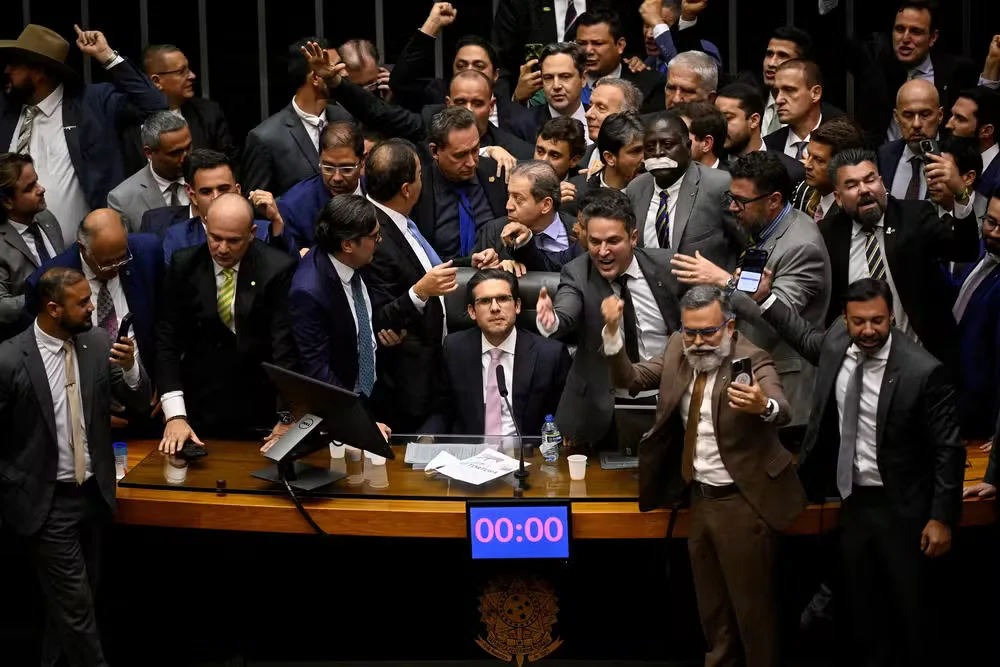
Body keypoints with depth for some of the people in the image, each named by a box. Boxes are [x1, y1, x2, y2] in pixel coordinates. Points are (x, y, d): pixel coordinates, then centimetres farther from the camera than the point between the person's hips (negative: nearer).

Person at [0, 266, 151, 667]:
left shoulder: (99, 342, -3)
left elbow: (138, 402, 1)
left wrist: (129, 367, -19)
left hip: (94, 493, 5)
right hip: (46, 500, -5)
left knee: (80, 596, 17)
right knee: (75, 603, -2)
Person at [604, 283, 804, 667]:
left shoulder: (751, 360, -19)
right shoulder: (678, 349, 1)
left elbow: (781, 411, -35)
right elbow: (630, 378, 3)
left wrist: (763, 406, -60)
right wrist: (613, 331, -14)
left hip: (743, 501, -7)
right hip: (699, 495, 7)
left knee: (752, 607, 2)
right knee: (711, 606, 21)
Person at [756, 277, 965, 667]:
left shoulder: (923, 371, -21)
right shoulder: (837, 343, -4)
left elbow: (948, 450, -16)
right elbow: (806, 338, 22)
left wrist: (942, 517, -16)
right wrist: (763, 299, 15)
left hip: (901, 507, -6)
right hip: (854, 499, 6)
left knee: (912, 608, 7)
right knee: (861, 605, 18)